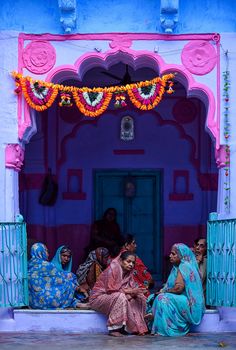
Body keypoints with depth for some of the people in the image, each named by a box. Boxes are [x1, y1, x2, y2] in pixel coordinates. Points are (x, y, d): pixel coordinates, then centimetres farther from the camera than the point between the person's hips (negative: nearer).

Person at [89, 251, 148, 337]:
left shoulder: (128, 273, 5)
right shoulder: (113, 268, -19)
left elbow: (132, 287, 1)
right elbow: (111, 289, -25)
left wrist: (135, 292, -24)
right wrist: (130, 291, -27)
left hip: (115, 299, 8)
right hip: (98, 297, -8)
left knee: (140, 298, -6)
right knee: (120, 297, -36)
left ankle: (136, 327, -4)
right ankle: (113, 329, -31)